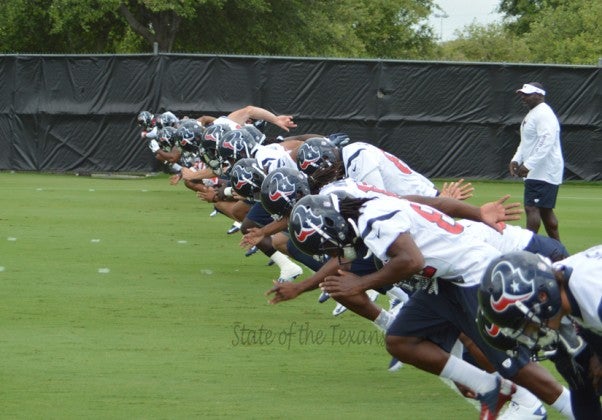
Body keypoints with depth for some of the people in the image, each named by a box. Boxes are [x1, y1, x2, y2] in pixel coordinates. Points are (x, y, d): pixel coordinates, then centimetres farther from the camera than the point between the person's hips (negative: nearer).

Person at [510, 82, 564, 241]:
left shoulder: (544, 114, -16)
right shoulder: (531, 114, 18)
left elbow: (546, 143, -26)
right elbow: (526, 142, 26)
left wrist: (529, 165, -29)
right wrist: (516, 159, 9)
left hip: (543, 172, -11)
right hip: (536, 172, 11)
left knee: (532, 208, -14)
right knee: (545, 211, 13)